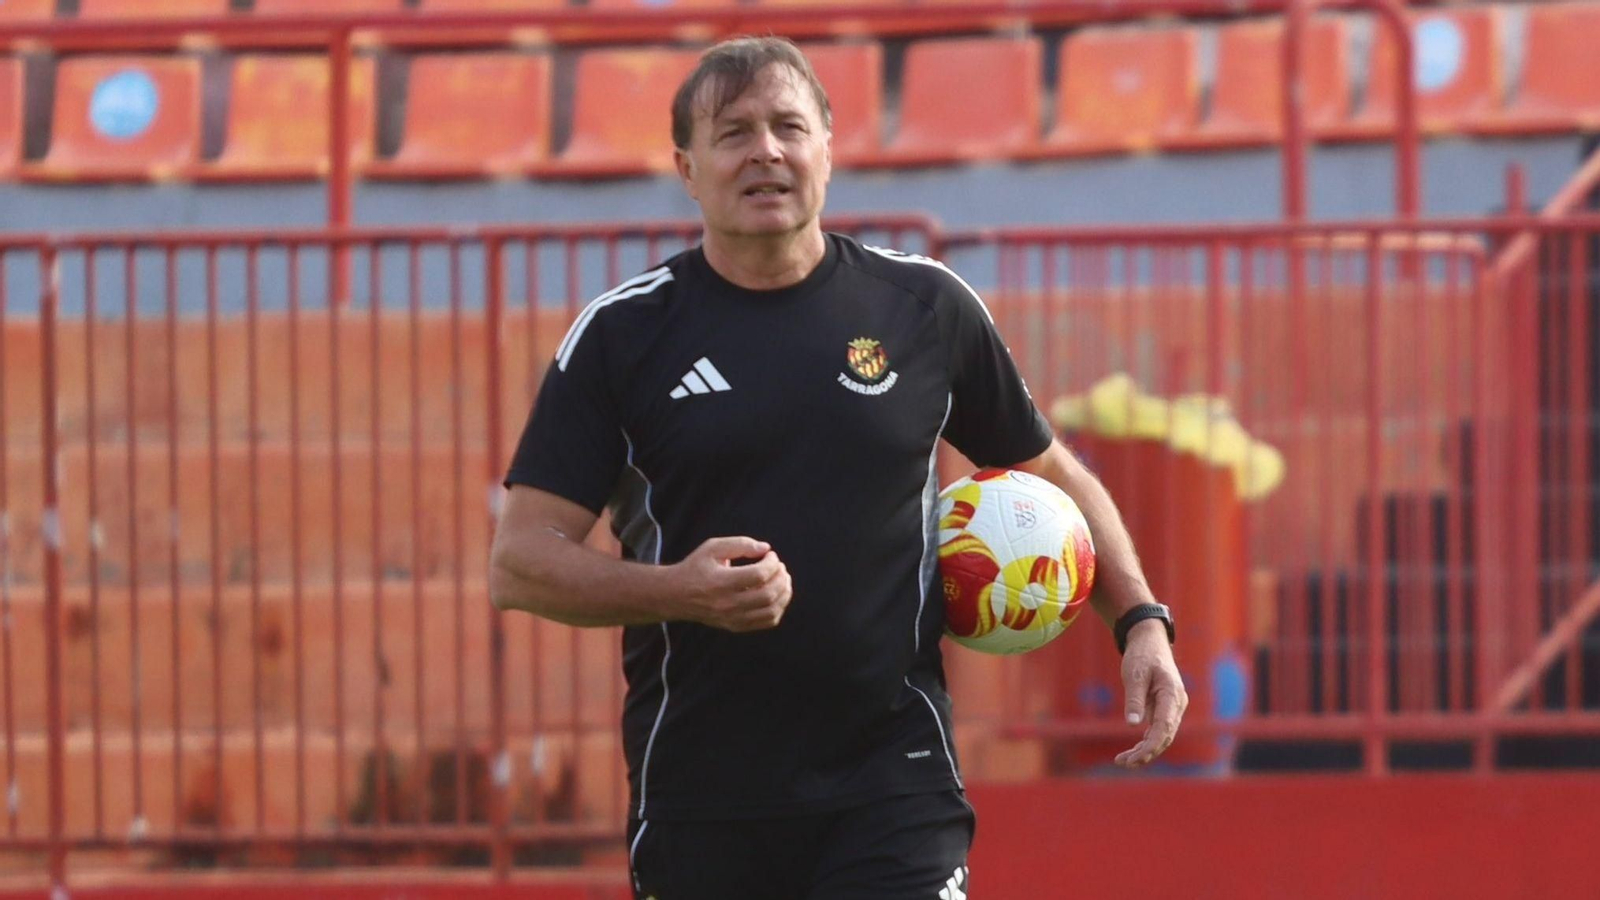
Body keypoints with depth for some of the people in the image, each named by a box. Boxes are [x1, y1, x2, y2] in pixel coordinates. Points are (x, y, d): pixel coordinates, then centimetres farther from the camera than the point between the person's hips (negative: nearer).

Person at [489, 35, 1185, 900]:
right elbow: (518, 564, -2)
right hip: (696, 791, 1)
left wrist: (1141, 619, 4)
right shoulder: (622, 333, 1)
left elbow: (1049, 473, 19)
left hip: (895, 793, -1)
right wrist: (680, 591, -19)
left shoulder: (926, 306, 5)